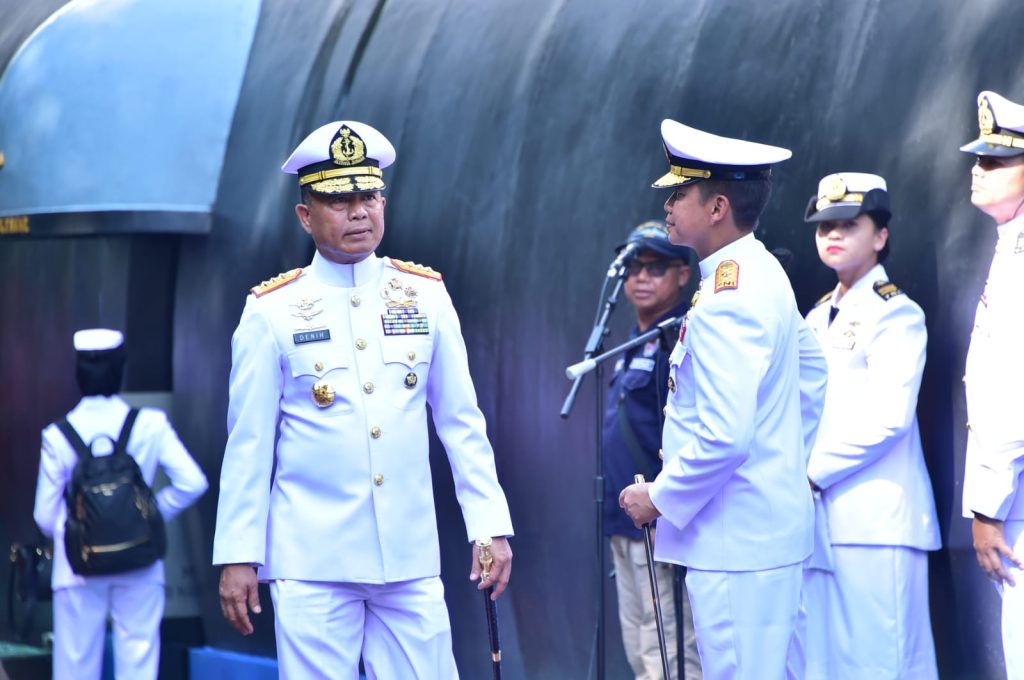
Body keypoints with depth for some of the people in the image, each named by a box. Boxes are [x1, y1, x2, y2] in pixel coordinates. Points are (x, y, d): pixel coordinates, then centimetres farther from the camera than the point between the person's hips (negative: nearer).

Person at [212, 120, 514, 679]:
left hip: (411, 557, 2)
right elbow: (249, 444, 1)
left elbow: (462, 423, 9)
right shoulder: (271, 311, -1)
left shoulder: (425, 295, 6)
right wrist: (236, 555, -2)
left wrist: (490, 526, 3)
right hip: (312, 563, -2)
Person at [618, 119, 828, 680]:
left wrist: (660, 498, -13)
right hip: (772, 525, 11)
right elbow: (814, 375, 23)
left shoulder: (726, 299, -20)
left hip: (735, 543, -10)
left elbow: (723, 438, -25)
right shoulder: (762, 274, 12)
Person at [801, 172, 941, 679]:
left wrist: (812, 472, -12)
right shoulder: (818, 319, 21)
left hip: (875, 520, -8)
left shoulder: (896, 314, -4)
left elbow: (886, 419, -15)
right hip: (821, 518, 8)